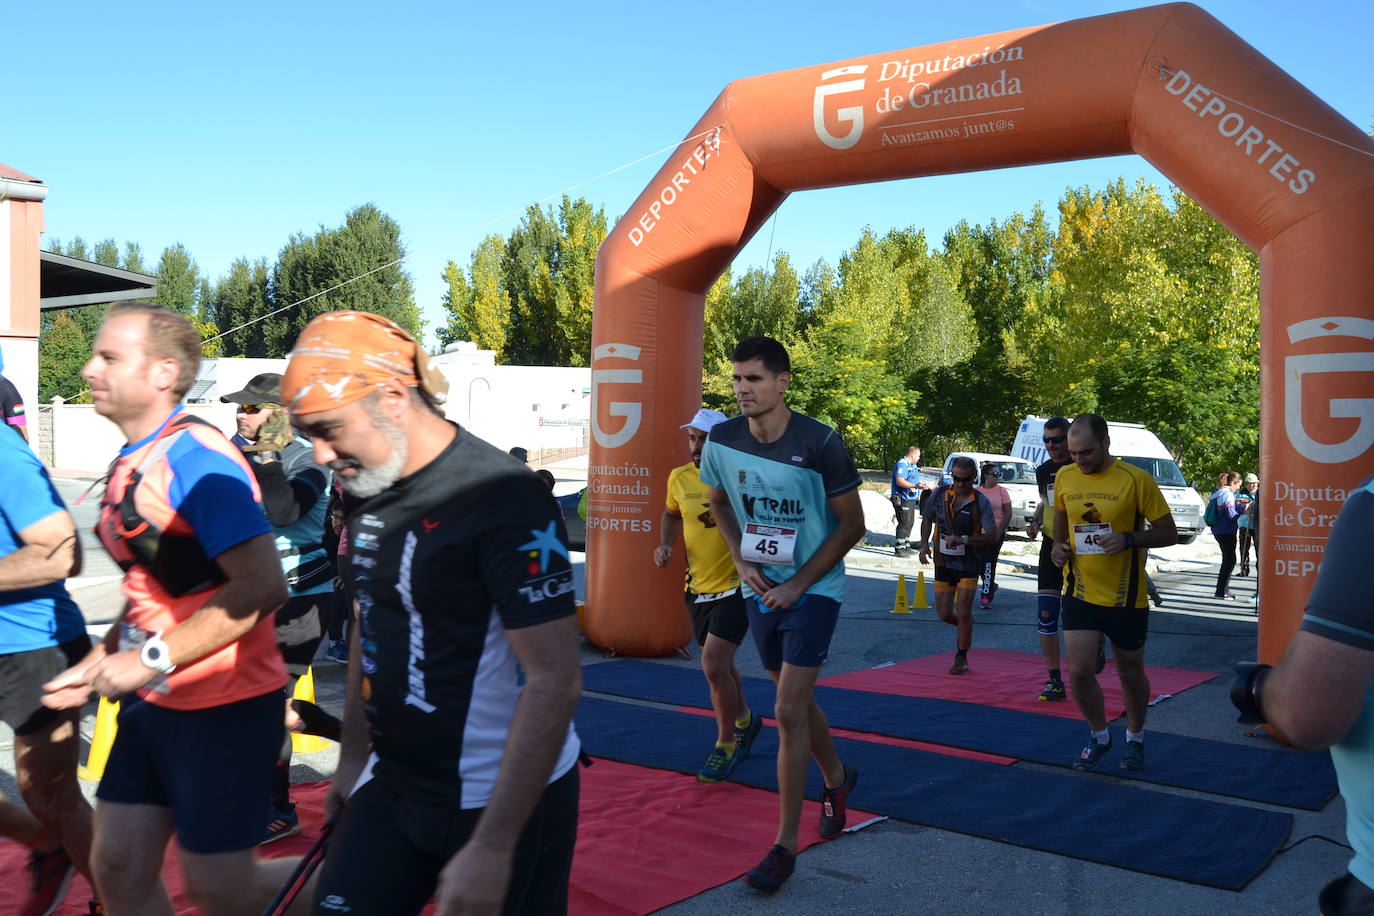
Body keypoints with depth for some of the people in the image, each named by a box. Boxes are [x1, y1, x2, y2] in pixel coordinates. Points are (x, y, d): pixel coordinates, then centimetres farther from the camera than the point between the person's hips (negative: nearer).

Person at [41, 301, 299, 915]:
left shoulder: (196, 457, -19)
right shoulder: (128, 464, 9)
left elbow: (262, 587, -27)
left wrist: (149, 660, -23)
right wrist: (96, 665, 11)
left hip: (222, 703, -9)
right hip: (153, 701, 9)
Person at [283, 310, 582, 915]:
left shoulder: (505, 500, -22)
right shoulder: (365, 492, 3)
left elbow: (555, 681, -23)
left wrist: (492, 848, -22)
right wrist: (353, 755, 18)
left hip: (504, 800, -6)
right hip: (391, 786, 7)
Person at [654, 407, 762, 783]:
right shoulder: (679, 478, 1)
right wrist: (665, 543, 3)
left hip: (736, 586, -6)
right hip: (698, 587, 6)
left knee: (714, 665, -14)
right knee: (720, 666, 19)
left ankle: (726, 744, 7)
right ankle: (745, 720, 45)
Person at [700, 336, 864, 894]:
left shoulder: (819, 444, -19)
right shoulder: (722, 441, -7)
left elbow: (852, 524, -11)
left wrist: (797, 584, -15)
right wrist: (741, 561, -2)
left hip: (812, 590, -5)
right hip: (760, 589, 5)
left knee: (788, 710, -11)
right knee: (796, 701, 19)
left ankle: (785, 845, 1)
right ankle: (837, 779, 46)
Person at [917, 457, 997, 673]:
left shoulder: (981, 502, -13)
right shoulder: (939, 494, -3)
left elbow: (993, 537, -16)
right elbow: (927, 519, 13)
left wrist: (964, 540, -27)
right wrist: (924, 544, -3)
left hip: (969, 564, -3)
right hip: (943, 562, 3)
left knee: (963, 612, -7)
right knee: (944, 614, 5)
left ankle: (961, 658, 12)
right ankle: (964, 626, 40)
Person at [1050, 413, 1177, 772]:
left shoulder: (1135, 479, -12)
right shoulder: (1064, 477, 1)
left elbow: (1169, 533, -7)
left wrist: (1128, 539, -23)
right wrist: (1059, 545, 0)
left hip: (1125, 596, -3)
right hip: (1080, 592, 3)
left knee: (1130, 673, 12)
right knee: (1079, 672, -5)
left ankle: (1135, 738, 38)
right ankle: (1099, 736, 22)